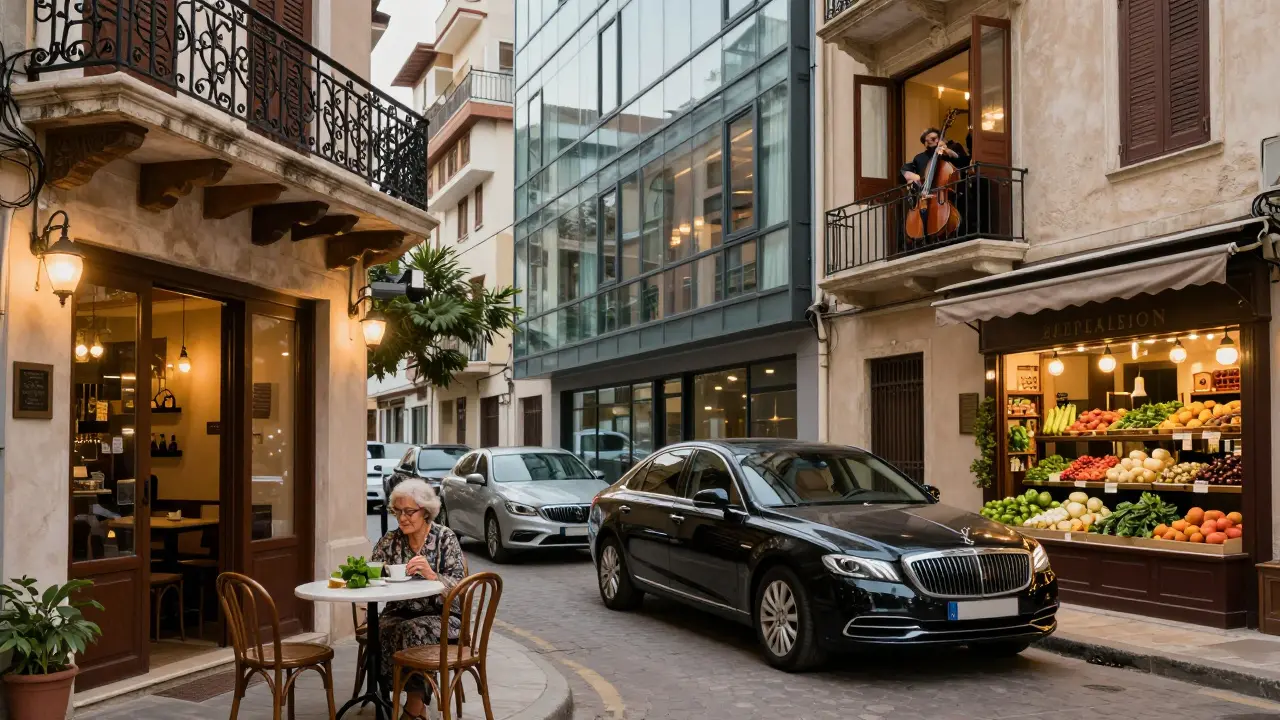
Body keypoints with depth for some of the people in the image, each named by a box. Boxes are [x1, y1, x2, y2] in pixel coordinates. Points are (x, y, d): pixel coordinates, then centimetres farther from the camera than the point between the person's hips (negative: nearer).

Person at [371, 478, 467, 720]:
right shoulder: (390, 540, 6)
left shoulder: (445, 538, -4)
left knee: (415, 631, -33)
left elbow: (458, 587, -11)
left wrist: (432, 574, -30)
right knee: (384, 629, -28)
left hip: (440, 617, -3)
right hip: (400, 614, 3)